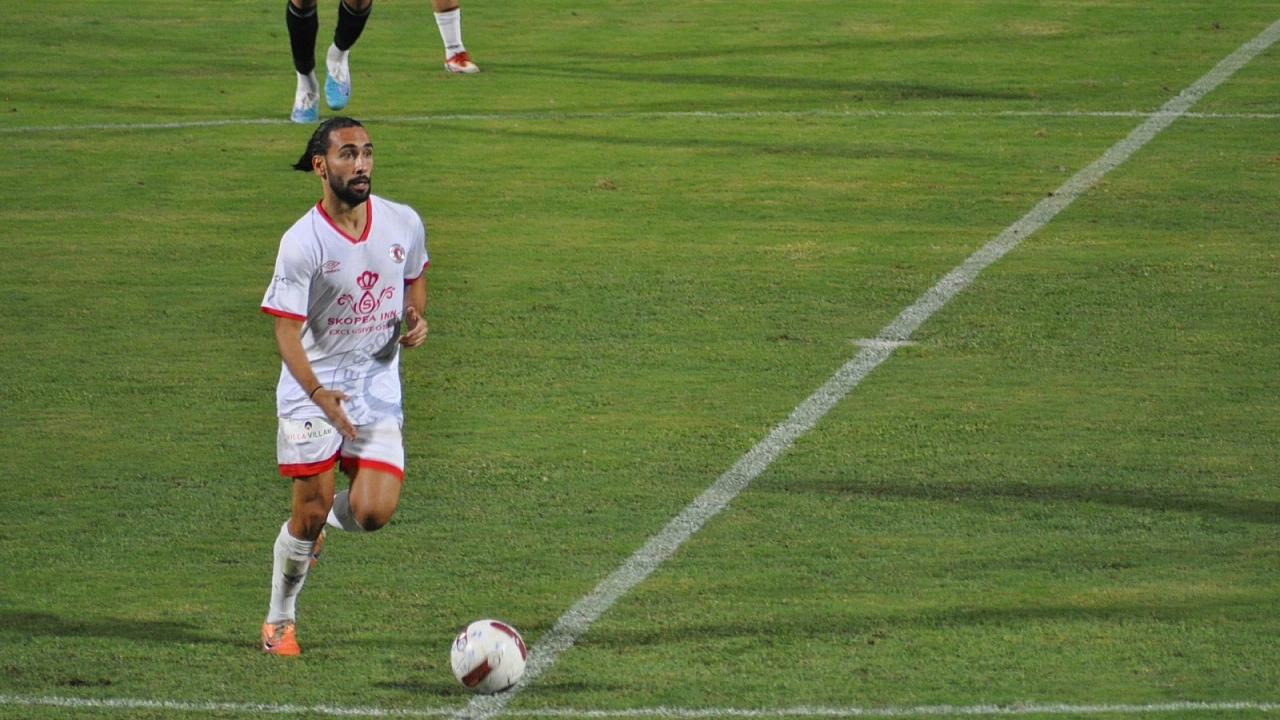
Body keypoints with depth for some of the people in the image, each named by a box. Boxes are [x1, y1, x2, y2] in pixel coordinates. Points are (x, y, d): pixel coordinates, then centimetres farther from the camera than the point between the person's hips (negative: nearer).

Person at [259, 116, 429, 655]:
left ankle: (321, 518, 25)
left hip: (378, 387, 3)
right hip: (312, 391, -3)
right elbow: (286, 333, -16)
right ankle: (280, 620, 18)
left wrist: (416, 317, -4)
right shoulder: (302, 243, -15)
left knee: (374, 512, -12)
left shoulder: (404, 224, -2)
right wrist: (318, 393, -32)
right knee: (310, 510, -5)